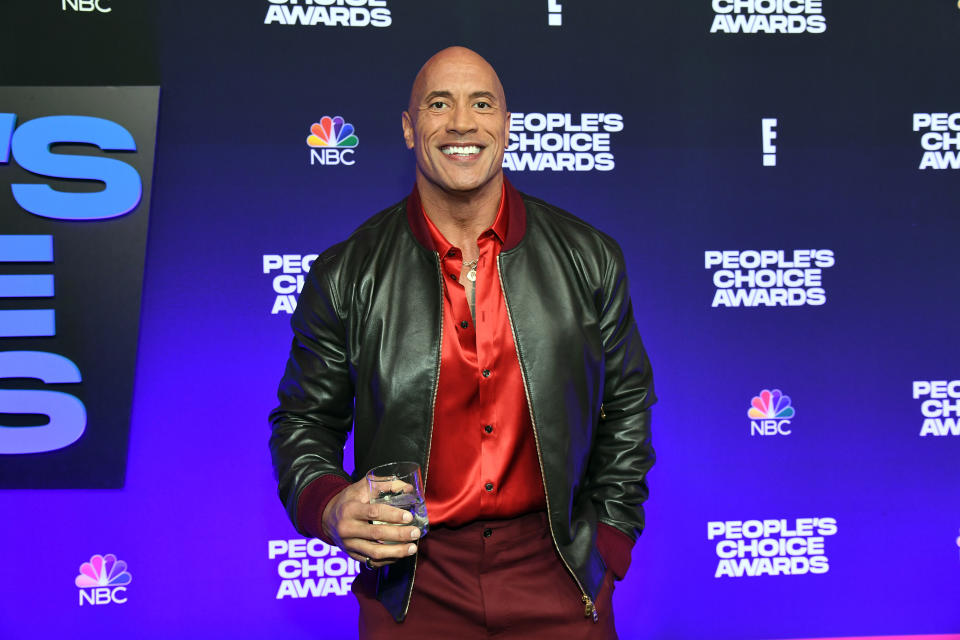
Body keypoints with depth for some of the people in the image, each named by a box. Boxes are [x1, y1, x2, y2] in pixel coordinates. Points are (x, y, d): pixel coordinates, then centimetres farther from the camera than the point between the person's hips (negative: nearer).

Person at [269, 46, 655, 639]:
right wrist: (330, 508, -16)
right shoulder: (346, 275, -4)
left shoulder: (588, 257, 0)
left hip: (555, 573, 1)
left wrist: (610, 536, 4)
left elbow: (626, 403, 9)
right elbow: (304, 422, 3)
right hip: (414, 584, 0)